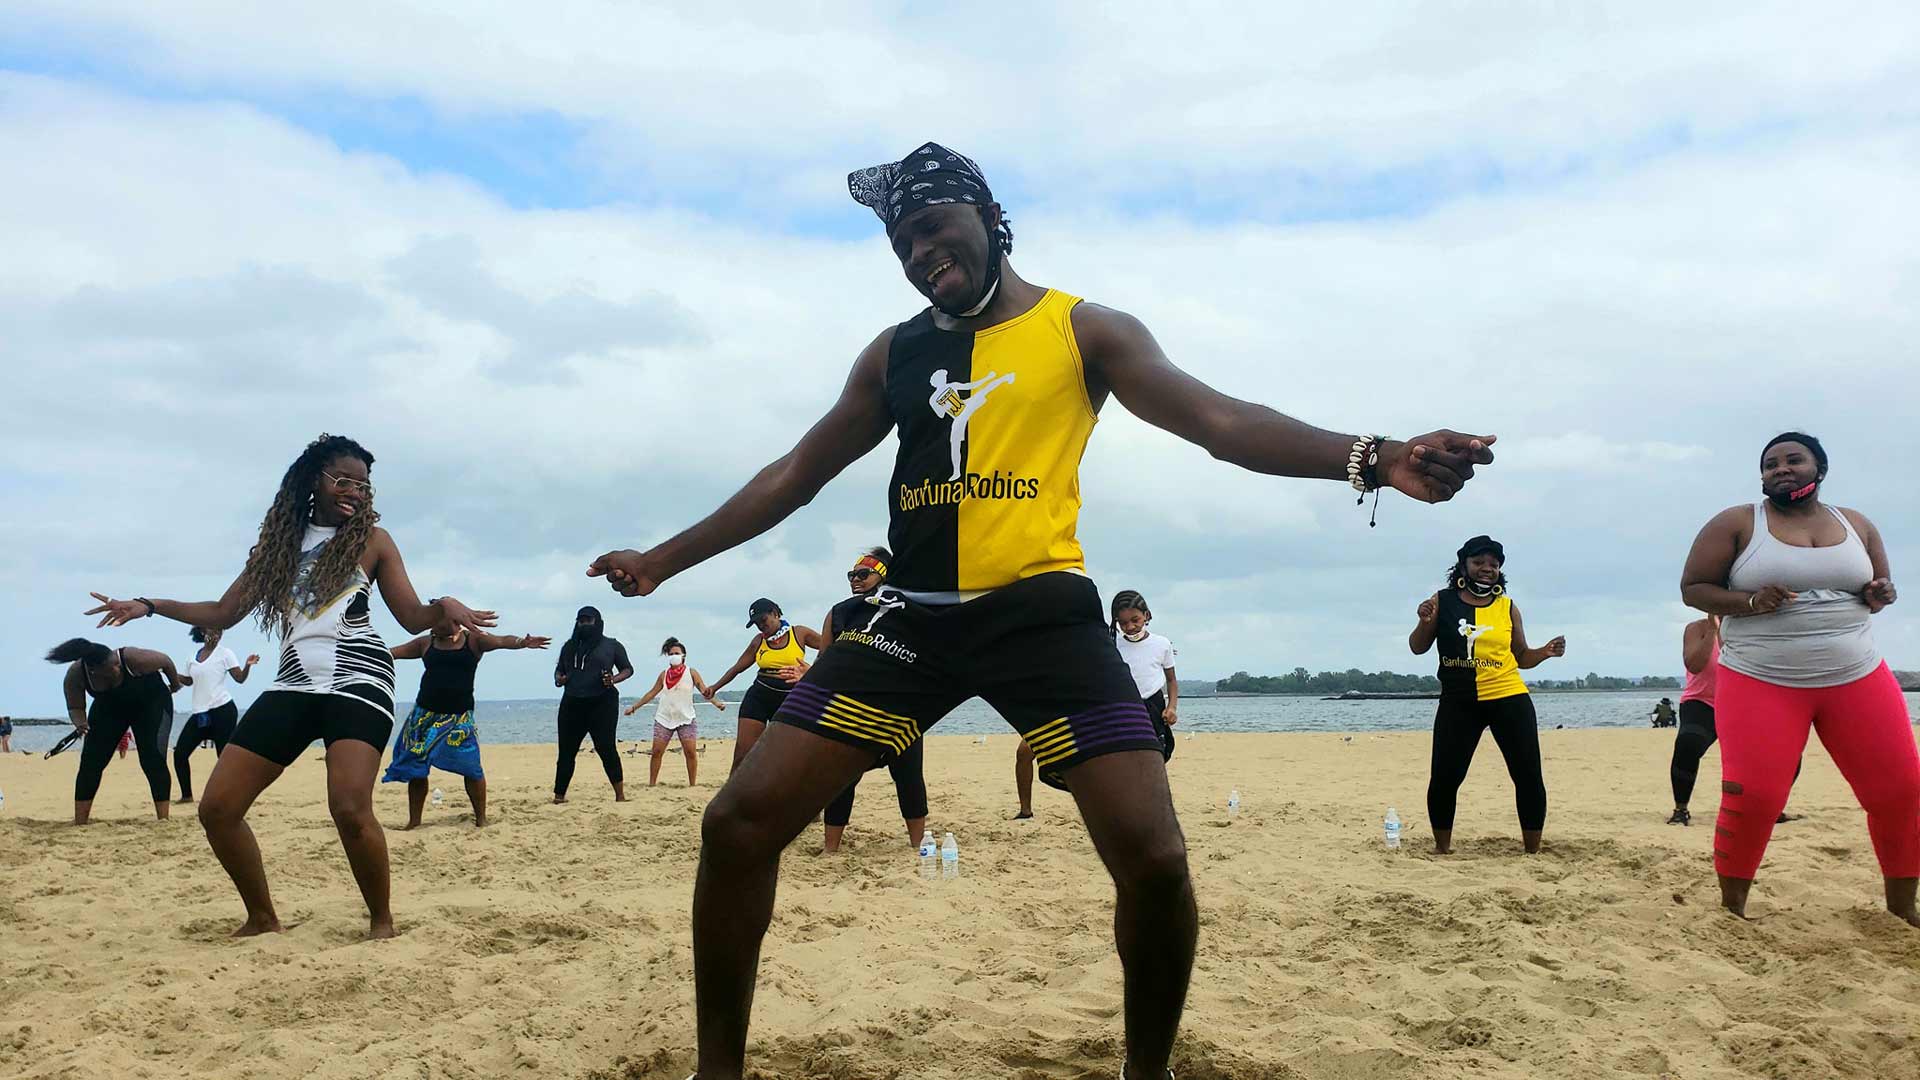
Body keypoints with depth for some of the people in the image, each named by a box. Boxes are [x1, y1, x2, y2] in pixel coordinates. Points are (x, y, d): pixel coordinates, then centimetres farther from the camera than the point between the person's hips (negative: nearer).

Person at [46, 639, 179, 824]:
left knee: (153, 759, -16)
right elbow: (75, 708, -13)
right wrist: (80, 723, -36)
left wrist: (175, 685, 0)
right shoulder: (75, 675, -27)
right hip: (109, 707, 3)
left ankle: (163, 820, -13)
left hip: (150, 701, -3)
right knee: (90, 761, -6)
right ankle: (79, 824, 1)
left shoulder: (132, 658, -36)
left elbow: (166, 661, -17)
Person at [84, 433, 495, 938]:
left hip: (358, 679, -4)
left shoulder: (372, 540, 9)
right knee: (217, 808, -2)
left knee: (350, 809, -24)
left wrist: (445, 607, -18)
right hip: (294, 684, 5)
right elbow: (223, 613, 20)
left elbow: (414, 618, 4)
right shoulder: (278, 542, 17)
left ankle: (382, 920, -4)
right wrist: (149, 605, 10)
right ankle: (262, 918, 16)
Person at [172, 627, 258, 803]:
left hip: (222, 710, -6)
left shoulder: (224, 653, 0)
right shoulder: (192, 658, 13)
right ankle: (186, 794, 15)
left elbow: (239, 677, -6)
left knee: (224, 755, -7)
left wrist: (248, 665, -25)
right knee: (180, 752, 2)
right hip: (200, 712, 6)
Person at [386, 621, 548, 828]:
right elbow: (394, 653, 14)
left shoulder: (473, 640, -1)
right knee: (415, 768, 3)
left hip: (459, 716, -3)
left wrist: (523, 642, -35)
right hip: (425, 715, 3)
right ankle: (414, 822, 15)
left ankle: (481, 819, 3)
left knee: (471, 768, -9)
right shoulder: (426, 643, 9)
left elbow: (502, 641, -16)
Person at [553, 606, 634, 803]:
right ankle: (559, 796, 9)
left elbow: (628, 669, 8)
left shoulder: (611, 645, 6)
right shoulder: (570, 646, 17)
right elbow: (559, 669, 27)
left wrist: (613, 680, -12)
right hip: (572, 704, 4)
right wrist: (558, 679, 3)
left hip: (602, 704, -4)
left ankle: (620, 795, -5)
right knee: (566, 750, 3)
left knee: (606, 748, -9)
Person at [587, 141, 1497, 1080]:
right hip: (913, 616, 4)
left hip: (1041, 613, -3)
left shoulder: (1085, 331, 4)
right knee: (737, 825, -5)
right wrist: (667, 558, 23)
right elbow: (799, 471, 22)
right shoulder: (894, 353, 15)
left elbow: (1219, 421, -6)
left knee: (1155, 860, -14)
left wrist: (1373, 459, -21)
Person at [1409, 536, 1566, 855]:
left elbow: (1521, 657, 15)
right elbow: (1418, 648, 4)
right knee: (1445, 776, -4)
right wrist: (1425, 623, -15)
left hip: (1510, 699, 2)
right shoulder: (1443, 602, 0)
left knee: (1529, 776, 1)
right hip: (1458, 702, -1)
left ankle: (1532, 850, 14)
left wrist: (1546, 651, -5)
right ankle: (1442, 846, 15)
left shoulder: (1508, 607, 6)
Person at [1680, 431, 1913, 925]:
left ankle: (1902, 903, 22)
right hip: (1761, 682, -4)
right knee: (1752, 796, -14)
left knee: (1900, 791, 1)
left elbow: (1880, 588, 22)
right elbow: (1692, 588, -1)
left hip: (1856, 678, 4)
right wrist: (1749, 601, -18)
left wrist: (1880, 596, -3)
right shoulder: (1737, 524, -1)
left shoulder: (1856, 525, 11)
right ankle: (1731, 905, 3)